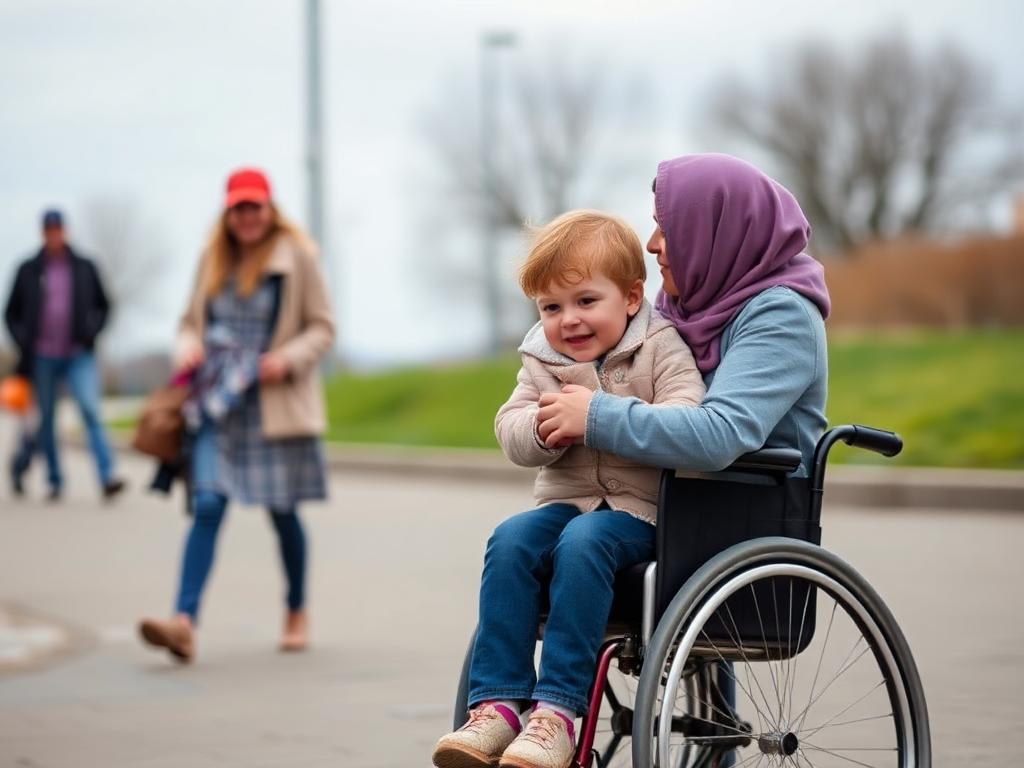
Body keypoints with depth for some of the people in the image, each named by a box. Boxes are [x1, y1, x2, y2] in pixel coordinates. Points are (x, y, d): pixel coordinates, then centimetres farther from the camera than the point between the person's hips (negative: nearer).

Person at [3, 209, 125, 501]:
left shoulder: (84, 268, 5)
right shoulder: (29, 271, 4)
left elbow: (103, 306, 15)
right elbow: (11, 313, 12)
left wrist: (91, 330, -3)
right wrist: (23, 341, -3)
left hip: (79, 356, -1)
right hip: (43, 358, 1)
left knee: (90, 410, -17)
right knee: (45, 420, 7)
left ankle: (107, 477, -23)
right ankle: (54, 481, 20)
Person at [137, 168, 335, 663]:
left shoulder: (297, 256, -2)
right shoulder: (214, 258, 9)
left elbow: (322, 327, 1)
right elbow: (192, 320, 19)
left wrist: (288, 359, -16)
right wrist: (188, 349, -3)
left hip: (275, 405, -2)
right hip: (219, 403, 2)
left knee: (282, 512, 6)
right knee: (207, 506, -10)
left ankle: (297, 612, 28)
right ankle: (183, 622, -20)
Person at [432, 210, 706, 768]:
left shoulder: (661, 347, -3)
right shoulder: (541, 359, 13)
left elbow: (685, 421, -18)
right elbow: (511, 434, 4)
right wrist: (544, 428, -19)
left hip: (640, 506, -5)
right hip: (565, 499, 5)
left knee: (582, 543, -34)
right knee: (510, 542, -25)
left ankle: (557, 710, -35)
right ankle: (497, 704, -27)